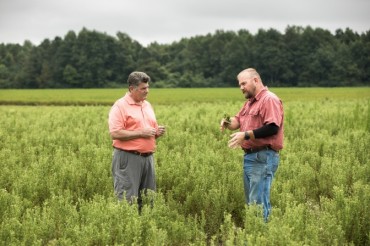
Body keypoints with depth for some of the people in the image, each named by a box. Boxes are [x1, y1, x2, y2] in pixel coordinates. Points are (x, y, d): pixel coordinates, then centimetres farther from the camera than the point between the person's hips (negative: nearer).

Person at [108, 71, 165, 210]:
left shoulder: (147, 105, 16)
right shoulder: (120, 106, -8)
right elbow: (115, 133, -17)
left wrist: (157, 132, 2)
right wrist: (140, 133, -16)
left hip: (148, 157, 8)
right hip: (128, 158, -7)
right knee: (127, 200, -7)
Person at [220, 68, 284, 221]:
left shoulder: (270, 100, -11)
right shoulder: (250, 102, 21)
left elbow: (272, 128, -21)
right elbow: (238, 120, 18)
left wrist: (246, 135, -21)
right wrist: (228, 123, -5)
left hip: (263, 158, -10)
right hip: (249, 157, 10)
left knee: (258, 202, -11)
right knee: (250, 201, 13)